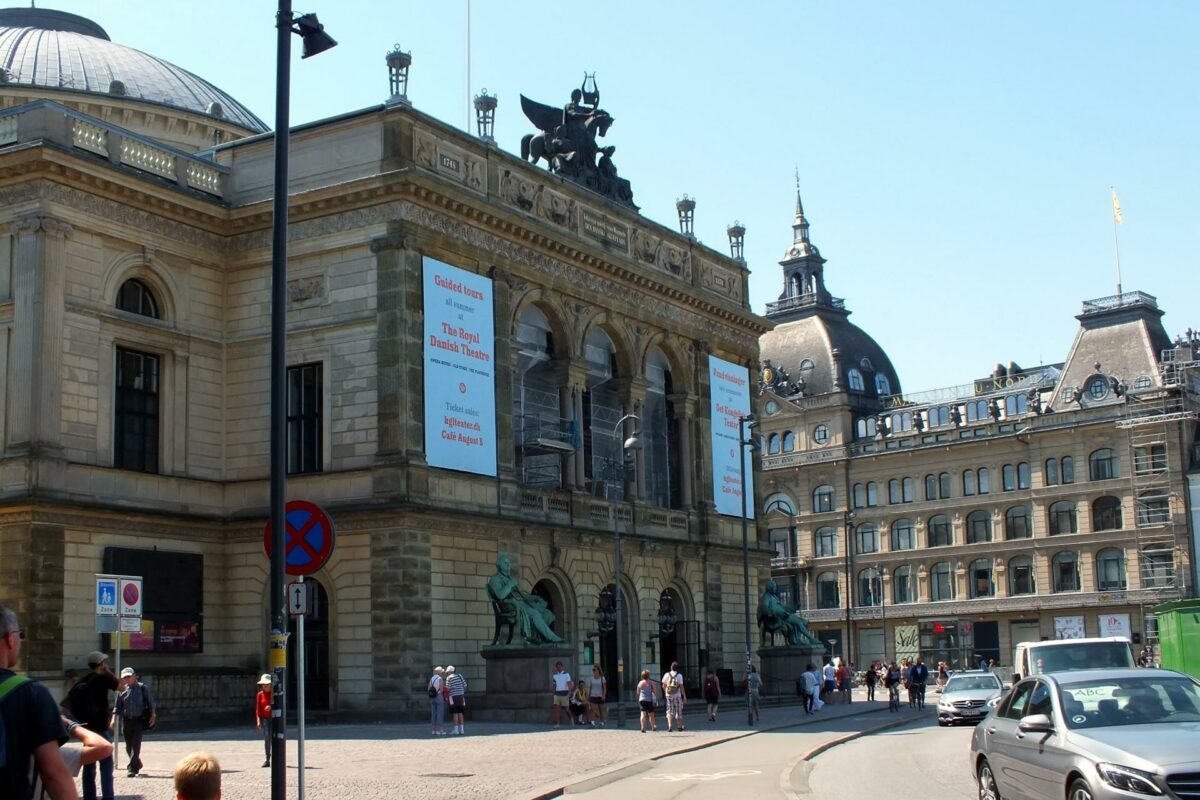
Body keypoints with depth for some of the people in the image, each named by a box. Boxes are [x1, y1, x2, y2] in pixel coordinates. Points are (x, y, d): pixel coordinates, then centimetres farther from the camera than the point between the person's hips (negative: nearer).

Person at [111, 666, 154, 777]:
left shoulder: (142, 688, -1)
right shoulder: (122, 690, 6)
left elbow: (151, 702, 3)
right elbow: (118, 706, 9)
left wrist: (153, 715, -3)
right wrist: (114, 719, 0)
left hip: (139, 720, -4)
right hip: (126, 720, 4)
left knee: (136, 744, -11)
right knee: (128, 746, 10)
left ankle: (132, 768, -10)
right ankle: (137, 764, 31)